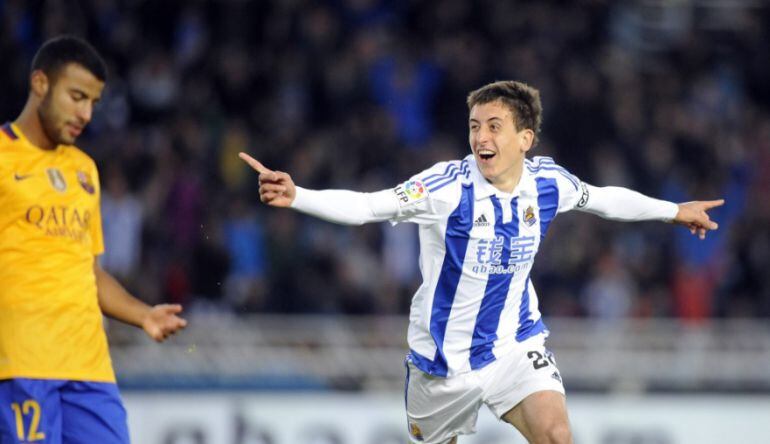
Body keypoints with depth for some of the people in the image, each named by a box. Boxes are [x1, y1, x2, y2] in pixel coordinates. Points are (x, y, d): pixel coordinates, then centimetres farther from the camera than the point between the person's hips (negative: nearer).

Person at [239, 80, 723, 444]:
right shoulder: (448, 186, -21)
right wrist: (296, 196, -48)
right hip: (443, 351, -2)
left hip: (515, 343, 2)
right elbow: (366, 205, -31)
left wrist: (675, 211, 27)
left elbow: (603, 198, 15)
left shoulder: (548, 182, -7)